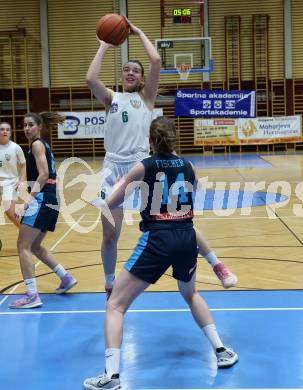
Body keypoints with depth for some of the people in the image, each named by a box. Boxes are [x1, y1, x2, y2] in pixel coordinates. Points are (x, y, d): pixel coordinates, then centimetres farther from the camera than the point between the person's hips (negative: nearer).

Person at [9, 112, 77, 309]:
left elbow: (44, 174, -18)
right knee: (35, 246, 20)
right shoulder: (43, 145, 21)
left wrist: (30, 198, -22)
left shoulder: (37, 144, -6)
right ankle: (66, 277, 24)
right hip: (51, 199, 10)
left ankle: (32, 296, -13)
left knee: (23, 246, -9)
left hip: (42, 199, -10)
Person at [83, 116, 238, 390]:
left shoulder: (144, 167, 1)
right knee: (190, 294, 34)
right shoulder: (188, 167, 11)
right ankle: (221, 350, 31)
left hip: (157, 241, -5)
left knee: (115, 305, 3)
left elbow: (108, 206, 6)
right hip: (187, 238, 5)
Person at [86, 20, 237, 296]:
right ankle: (110, 289, 26)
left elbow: (156, 61, -3)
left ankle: (217, 265, 9)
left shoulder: (146, 97, 10)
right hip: (114, 167, 2)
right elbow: (90, 78, -5)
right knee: (110, 235, 6)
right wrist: (104, 47, 5)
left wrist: (139, 33, 8)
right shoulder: (111, 98, 14)